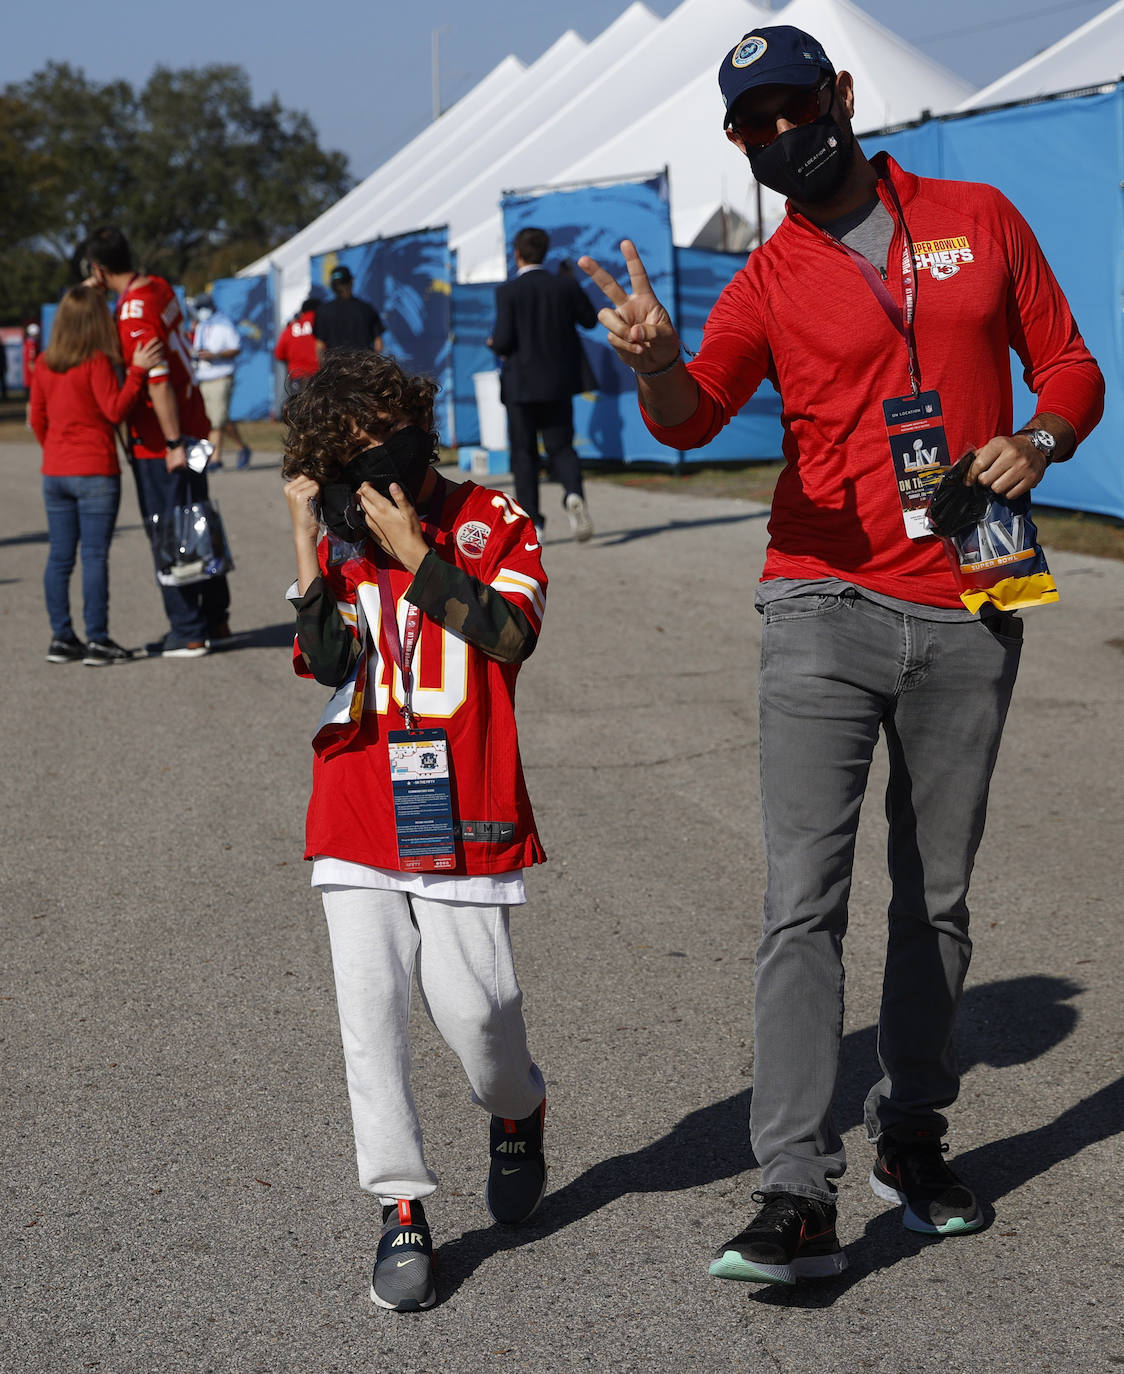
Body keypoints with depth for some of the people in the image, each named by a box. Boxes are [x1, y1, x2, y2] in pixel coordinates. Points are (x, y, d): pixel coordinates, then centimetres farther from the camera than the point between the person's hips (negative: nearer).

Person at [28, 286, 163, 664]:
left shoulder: (44, 363, 6)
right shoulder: (96, 361, -12)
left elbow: (37, 419, 12)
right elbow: (116, 410, -17)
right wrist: (138, 370, -17)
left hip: (54, 473, 6)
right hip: (95, 472, -6)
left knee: (59, 557, 9)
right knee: (94, 556, -3)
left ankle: (61, 638, 12)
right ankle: (97, 640, -2)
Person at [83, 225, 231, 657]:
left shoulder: (134, 311, -21)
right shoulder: (158, 287, 7)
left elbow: (157, 381, -24)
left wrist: (173, 443, -22)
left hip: (161, 443, -9)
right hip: (191, 427, 9)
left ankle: (188, 633, 4)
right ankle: (215, 619, 25)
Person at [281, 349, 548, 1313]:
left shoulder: (492, 522, 2)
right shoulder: (336, 541, 7)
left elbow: (511, 635, -14)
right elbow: (329, 662, -7)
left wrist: (414, 553, -13)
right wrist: (307, 546, -12)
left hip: (463, 813, -2)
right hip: (359, 816, 2)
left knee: (471, 1000, -5)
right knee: (371, 1003, -4)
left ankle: (517, 1111, 30)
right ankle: (403, 1212, 5)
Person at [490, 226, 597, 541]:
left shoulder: (508, 292, -12)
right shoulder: (566, 286, -2)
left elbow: (503, 340, -16)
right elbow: (590, 319, 12)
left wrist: (495, 345, 7)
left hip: (521, 384, -3)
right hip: (559, 382, 3)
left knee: (524, 454, 8)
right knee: (560, 447, 9)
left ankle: (531, 521, 7)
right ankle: (573, 494, -21)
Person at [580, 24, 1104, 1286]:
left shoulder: (980, 222, 9)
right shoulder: (770, 283, 4)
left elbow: (1069, 367, 13)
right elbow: (691, 417, -13)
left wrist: (1038, 440, -8)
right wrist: (654, 360, -36)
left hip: (968, 615, 2)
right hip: (826, 605, -2)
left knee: (938, 897, 12)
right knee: (804, 900, -11)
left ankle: (910, 1139, 28)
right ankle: (797, 1195, -11)